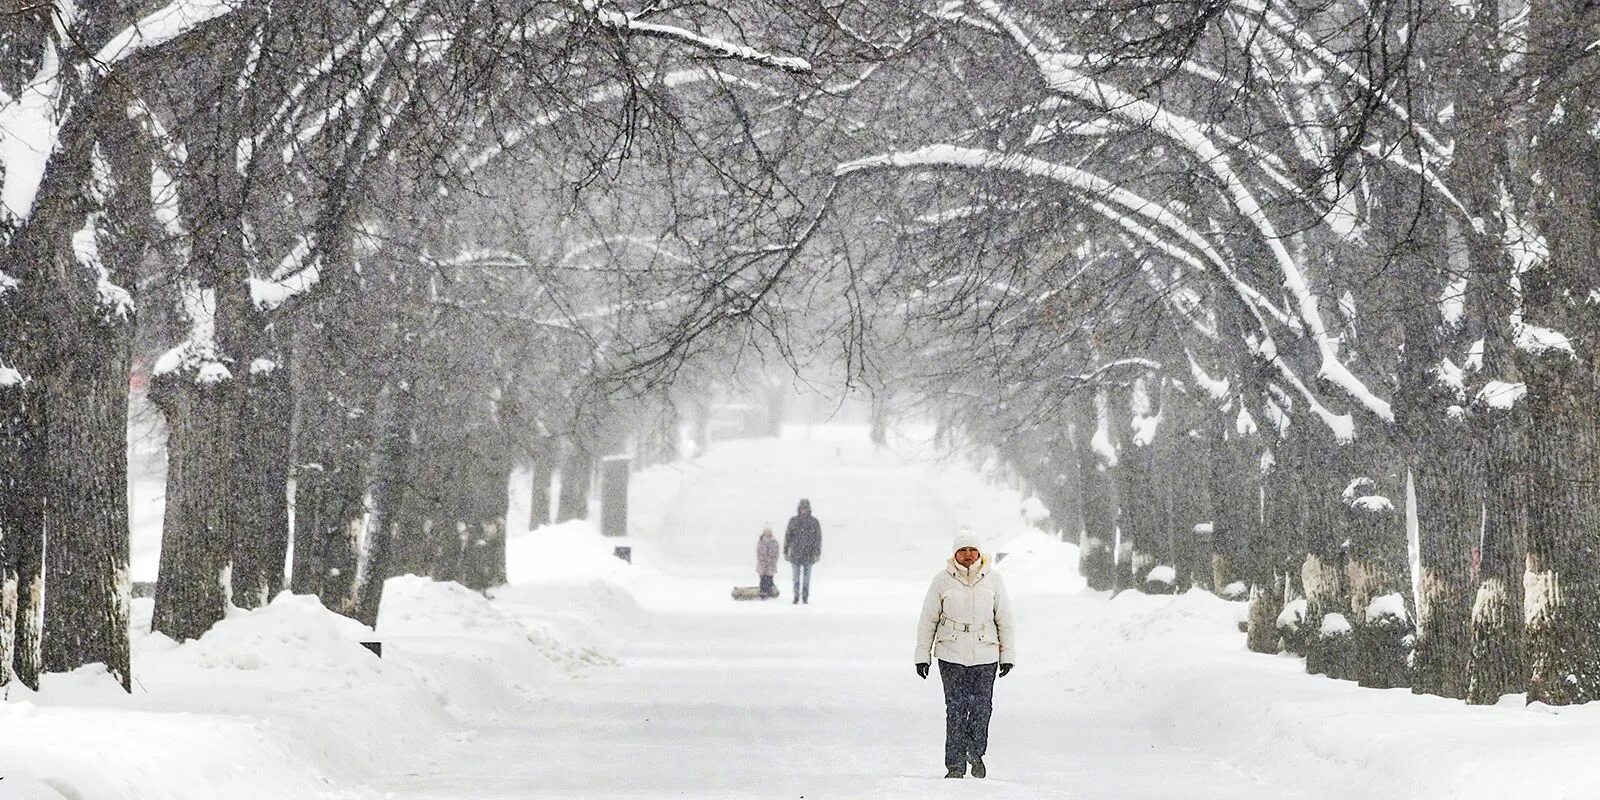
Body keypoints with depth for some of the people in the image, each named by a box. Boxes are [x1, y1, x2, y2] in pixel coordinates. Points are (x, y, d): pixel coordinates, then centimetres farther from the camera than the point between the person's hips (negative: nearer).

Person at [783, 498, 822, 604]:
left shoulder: (814, 522, 1)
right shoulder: (793, 521, 3)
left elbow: (818, 538, -2)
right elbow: (787, 537, 6)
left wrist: (817, 553, -10)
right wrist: (785, 552, 5)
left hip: (808, 555, -1)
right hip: (795, 554, 1)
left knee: (807, 577, 4)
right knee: (796, 577, 3)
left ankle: (805, 597, 12)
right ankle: (796, 596, 13)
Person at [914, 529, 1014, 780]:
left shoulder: (992, 579, 3)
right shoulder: (942, 580, 0)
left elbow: (1004, 620, 9)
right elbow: (928, 620, 6)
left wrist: (1007, 655, 7)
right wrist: (922, 655, 5)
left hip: (986, 656, 1)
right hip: (951, 656, -1)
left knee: (981, 707, 1)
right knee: (956, 710, -4)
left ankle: (976, 753, 25)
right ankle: (955, 764, 3)